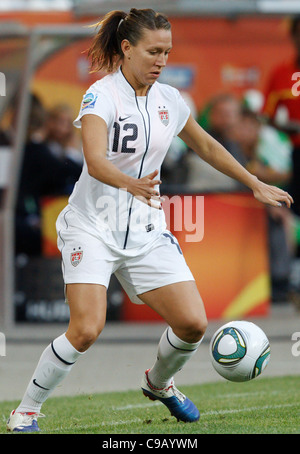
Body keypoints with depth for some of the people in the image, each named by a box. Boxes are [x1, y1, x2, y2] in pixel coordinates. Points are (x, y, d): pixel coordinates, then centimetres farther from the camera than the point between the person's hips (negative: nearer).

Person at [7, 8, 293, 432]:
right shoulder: (101, 95, -15)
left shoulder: (168, 99, 5)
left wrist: (256, 184, 23)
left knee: (193, 323, -4)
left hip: (146, 229, 6)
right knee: (86, 330, -21)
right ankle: (25, 412, -4)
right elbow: (95, 162, -30)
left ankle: (158, 382, 29)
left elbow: (207, 146, 22)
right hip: (93, 226, -6)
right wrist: (132, 184, -49)